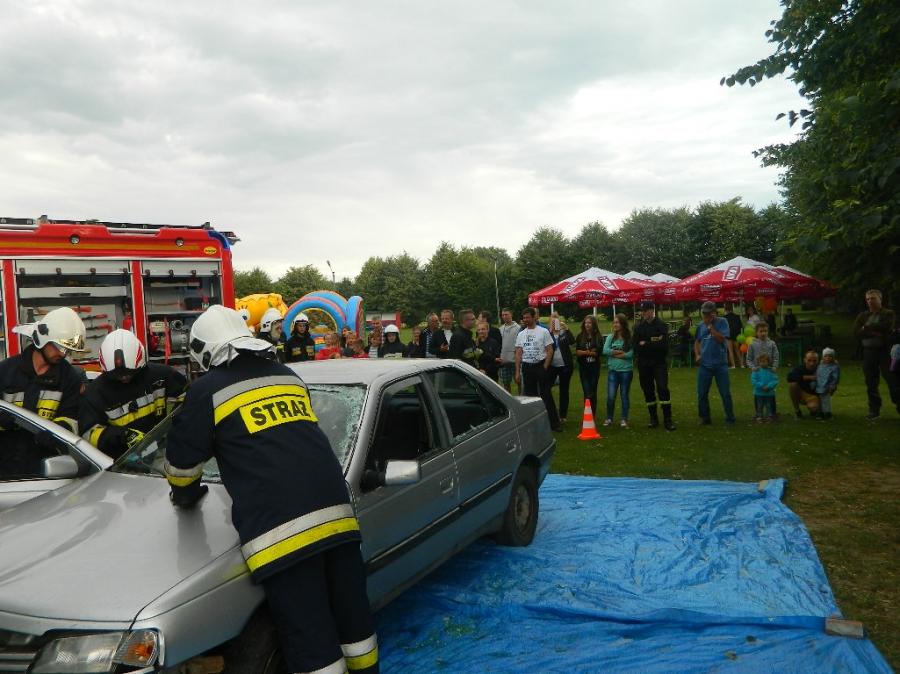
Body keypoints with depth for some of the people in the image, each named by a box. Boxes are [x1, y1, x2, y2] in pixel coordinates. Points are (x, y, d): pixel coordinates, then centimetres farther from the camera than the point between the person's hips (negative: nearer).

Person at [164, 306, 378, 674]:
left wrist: (186, 496, 34)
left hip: (278, 527, -6)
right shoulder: (289, 376, 21)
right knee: (353, 621, 18)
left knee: (311, 642, 1)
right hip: (334, 511, 6)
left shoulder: (208, 390, 5)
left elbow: (181, 461, 13)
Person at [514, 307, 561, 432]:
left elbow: (550, 350, -4)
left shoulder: (543, 331, -3)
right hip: (527, 367, 4)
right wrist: (517, 372, 2)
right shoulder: (521, 334, 8)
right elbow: (518, 354, 8)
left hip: (541, 366, -4)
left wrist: (545, 367, -11)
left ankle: (554, 423, 2)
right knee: (530, 396, 9)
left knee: (546, 395, -4)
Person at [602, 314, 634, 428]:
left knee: (625, 395, 9)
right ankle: (609, 418, 15)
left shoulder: (630, 337, -6)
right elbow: (605, 350, -7)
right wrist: (621, 352, -12)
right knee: (610, 396, -1)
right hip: (613, 370, 2)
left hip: (626, 370, -2)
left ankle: (624, 419, 19)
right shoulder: (610, 337, 4)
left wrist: (613, 353, -10)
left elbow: (631, 354, -15)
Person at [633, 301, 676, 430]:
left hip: (659, 363, -3)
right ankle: (653, 418, 18)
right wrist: (653, 345, -13)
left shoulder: (661, 325, -4)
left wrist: (645, 344, -13)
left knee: (662, 388, -12)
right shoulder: (638, 327, 6)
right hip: (644, 365, 4)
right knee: (648, 391, 7)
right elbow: (636, 347, -2)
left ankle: (667, 419, -7)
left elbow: (663, 345, -16)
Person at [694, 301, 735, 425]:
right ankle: (705, 417, 20)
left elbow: (721, 339, -18)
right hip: (704, 364, 4)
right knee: (702, 393, 7)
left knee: (725, 393, 2)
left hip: (720, 364, -4)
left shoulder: (722, 322, -5)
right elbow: (697, 342, 17)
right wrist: (697, 355, 3)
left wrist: (710, 326, -17)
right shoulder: (701, 326, 7)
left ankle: (730, 418, 13)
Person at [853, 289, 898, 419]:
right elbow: (856, 331, -2)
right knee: (871, 384, 6)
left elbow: (885, 326, -18)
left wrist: (866, 328, -9)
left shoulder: (888, 314, 3)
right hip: (868, 352, 3)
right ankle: (874, 410, 14)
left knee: (892, 381, -5)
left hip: (885, 351, -3)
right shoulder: (863, 316, 12)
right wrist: (874, 332, -13)